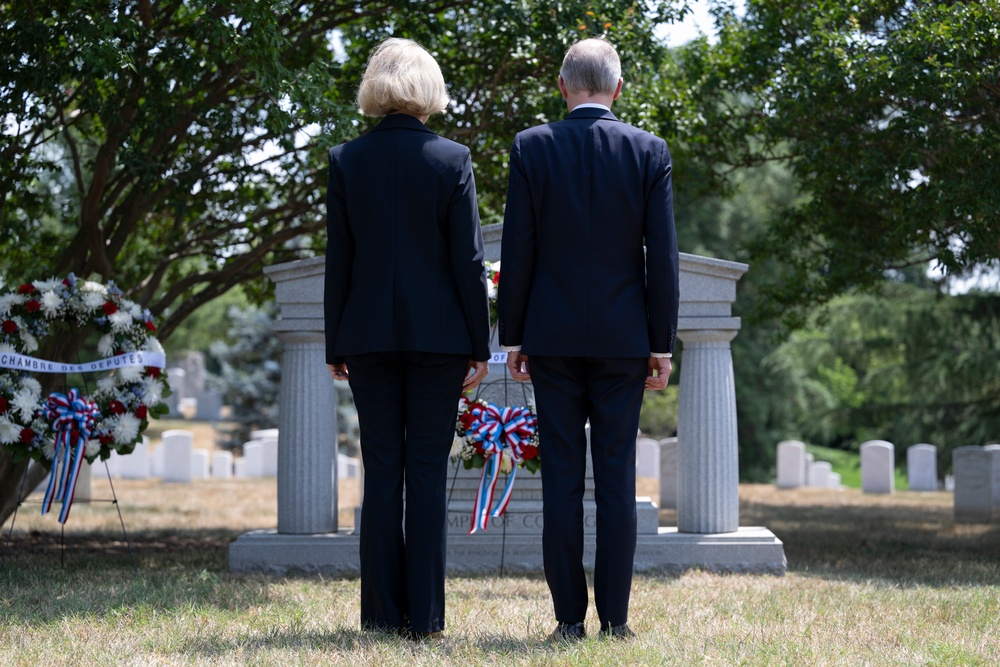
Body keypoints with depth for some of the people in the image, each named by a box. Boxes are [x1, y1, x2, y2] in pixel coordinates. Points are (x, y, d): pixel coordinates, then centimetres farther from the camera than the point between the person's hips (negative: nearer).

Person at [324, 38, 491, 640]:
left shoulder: (347, 161, 0)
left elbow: (339, 259, 2)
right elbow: (468, 259, -4)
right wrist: (480, 345, 2)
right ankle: (425, 617, 2)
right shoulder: (452, 160, -4)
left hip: (370, 335, 1)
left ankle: (384, 614, 7)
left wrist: (336, 344, 9)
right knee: (428, 472, 2)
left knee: (381, 471, 6)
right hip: (438, 335, -1)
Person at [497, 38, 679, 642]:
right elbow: (663, 256, -2)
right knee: (617, 476, 4)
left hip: (552, 336, 0)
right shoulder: (650, 151, -1)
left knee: (562, 478, 2)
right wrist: (662, 343, 3)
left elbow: (517, 250, -2)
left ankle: (570, 616, 3)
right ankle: (615, 617, 4)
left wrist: (512, 337, 4)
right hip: (623, 336, 0)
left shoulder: (532, 147, -2)